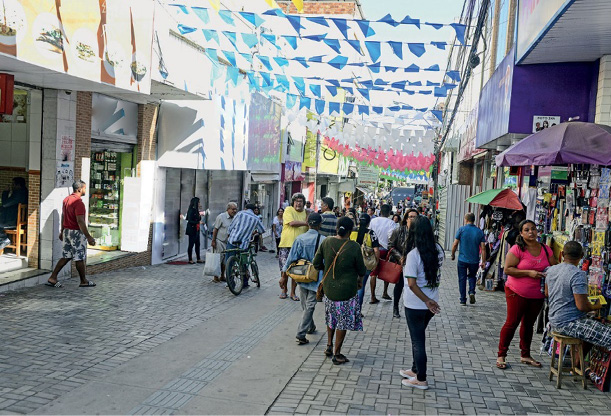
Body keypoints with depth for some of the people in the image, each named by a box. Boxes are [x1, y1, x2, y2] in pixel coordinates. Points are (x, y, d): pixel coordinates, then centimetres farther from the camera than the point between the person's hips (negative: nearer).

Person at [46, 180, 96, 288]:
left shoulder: (66, 199, 9)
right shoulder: (78, 203, -20)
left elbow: (63, 216, 18)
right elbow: (80, 221, -24)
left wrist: (62, 231, 27)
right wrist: (88, 237, -23)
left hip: (67, 231, 9)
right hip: (76, 232, -9)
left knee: (66, 257, 13)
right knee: (79, 258, 3)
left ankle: (52, 278, 11)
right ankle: (83, 281, 13)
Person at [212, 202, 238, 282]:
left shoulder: (235, 218, 6)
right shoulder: (221, 217, -11)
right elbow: (215, 229, -10)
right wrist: (213, 241, -12)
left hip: (229, 242, 6)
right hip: (220, 241, -6)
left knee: (225, 260, 11)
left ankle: (222, 276, 22)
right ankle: (216, 277, 5)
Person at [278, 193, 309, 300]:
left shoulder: (306, 213, 10)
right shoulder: (289, 210, -2)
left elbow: (309, 229, 16)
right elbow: (292, 223, -17)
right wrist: (306, 223, -11)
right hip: (286, 244, -3)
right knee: (285, 269, 0)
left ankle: (293, 292, 17)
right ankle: (284, 289, 21)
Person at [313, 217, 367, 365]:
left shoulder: (326, 242, -7)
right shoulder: (354, 247, -17)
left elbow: (316, 263, 0)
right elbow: (362, 271, -6)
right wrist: (360, 276, 16)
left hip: (328, 288, 4)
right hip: (347, 290, -4)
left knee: (331, 318, 25)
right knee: (343, 322, 10)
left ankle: (329, 346, 32)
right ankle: (337, 354, 17)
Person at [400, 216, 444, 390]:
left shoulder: (413, 255, -21)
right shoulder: (438, 250, -4)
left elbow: (412, 284, -23)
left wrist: (427, 301, -15)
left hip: (415, 305, -6)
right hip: (432, 301, 6)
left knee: (417, 340, 7)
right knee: (419, 337, 23)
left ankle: (421, 379, 17)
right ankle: (416, 370, 38)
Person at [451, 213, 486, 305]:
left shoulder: (461, 230, -6)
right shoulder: (479, 232, 0)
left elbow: (455, 244, -6)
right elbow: (483, 248, -2)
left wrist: (453, 255, 9)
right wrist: (483, 261, 4)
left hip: (462, 259, -2)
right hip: (474, 260, 2)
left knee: (462, 279, 7)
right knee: (472, 276, 23)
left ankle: (463, 300, 9)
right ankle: (472, 292, 0)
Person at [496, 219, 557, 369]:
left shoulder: (546, 249, 4)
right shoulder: (517, 249, -12)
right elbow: (508, 269, -16)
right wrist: (529, 273, -23)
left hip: (538, 295, 5)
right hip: (517, 293, -5)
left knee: (528, 324, 16)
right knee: (512, 323, -1)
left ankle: (525, 355, 28)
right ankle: (501, 356, 9)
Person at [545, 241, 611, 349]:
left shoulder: (550, 270, 5)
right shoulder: (578, 274, -19)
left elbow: (547, 293, 19)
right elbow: (582, 306, -22)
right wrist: (596, 306, -2)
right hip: (568, 323, -9)